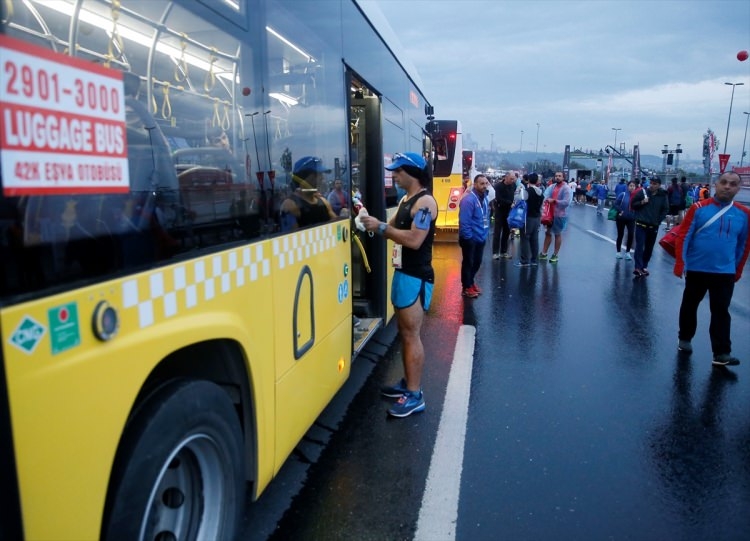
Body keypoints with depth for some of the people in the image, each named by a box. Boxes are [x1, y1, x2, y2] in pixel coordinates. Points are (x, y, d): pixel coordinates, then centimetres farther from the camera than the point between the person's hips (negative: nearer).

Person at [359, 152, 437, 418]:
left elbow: (414, 240, -25)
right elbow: (393, 228, 14)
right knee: (404, 332, 15)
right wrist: (374, 223, -2)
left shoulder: (425, 202, -16)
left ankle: (415, 396, 2)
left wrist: (381, 227, -21)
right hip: (402, 273, 10)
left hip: (416, 277, -10)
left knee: (411, 335, -6)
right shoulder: (405, 200, 15)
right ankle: (408, 383, 27)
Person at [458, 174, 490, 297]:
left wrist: (485, 232, 11)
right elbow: (464, 221, -24)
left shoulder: (484, 197, 6)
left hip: (480, 237, 8)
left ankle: (470, 282, 37)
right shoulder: (469, 199, -22)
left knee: (477, 262, 19)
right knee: (468, 263, 4)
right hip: (470, 238, -8)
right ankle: (466, 288, 17)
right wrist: (468, 237, -20)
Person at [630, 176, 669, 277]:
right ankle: (638, 268, -15)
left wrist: (658, 220, -1)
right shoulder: (642, 192, -3)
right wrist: (641, 202, -14)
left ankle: (644, 266, 22)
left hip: (653, 226, 3)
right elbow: (632, 204, 3)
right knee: (639, 246, -11)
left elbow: (665, 209, 7)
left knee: (649, 248, 10)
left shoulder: (663, 196, 0)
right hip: (641, 224, -2)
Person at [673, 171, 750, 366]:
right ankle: (684, 338, 31)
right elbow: (683, 237, -7)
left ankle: (721, 353, 3)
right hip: (696, 269, -1)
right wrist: (680, 264, -11)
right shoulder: (699, 208, -7)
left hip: (725, 273, 1)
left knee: (721, 312, 1)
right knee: (690, 305, 13)